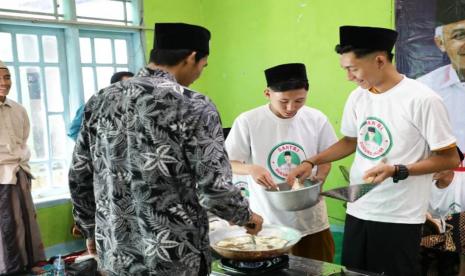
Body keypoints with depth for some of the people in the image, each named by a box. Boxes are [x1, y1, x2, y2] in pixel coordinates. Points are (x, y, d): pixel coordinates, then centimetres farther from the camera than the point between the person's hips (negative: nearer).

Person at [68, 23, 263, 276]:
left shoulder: (100, 101, 0)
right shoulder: (194, 107, -16)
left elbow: (79, 179, 5)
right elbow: (214, 190, -18)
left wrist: (92, 232, 18)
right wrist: (247, 216, 2)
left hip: (115, 255, 5)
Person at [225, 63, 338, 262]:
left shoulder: (316, 119, -4)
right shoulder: (247, 121, -12)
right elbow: (228, 163, -6)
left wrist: (319, 178, -11)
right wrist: (251, 168, -25)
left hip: (310, 220, 3)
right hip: (267, 222, -2)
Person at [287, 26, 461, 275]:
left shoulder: (423, 100, -14)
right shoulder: (357, 98, 5)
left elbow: (450, 159, -11)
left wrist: (397, 171, -21)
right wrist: (311, 162, 8)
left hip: (400, 218, -5)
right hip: (357, 211, 6)